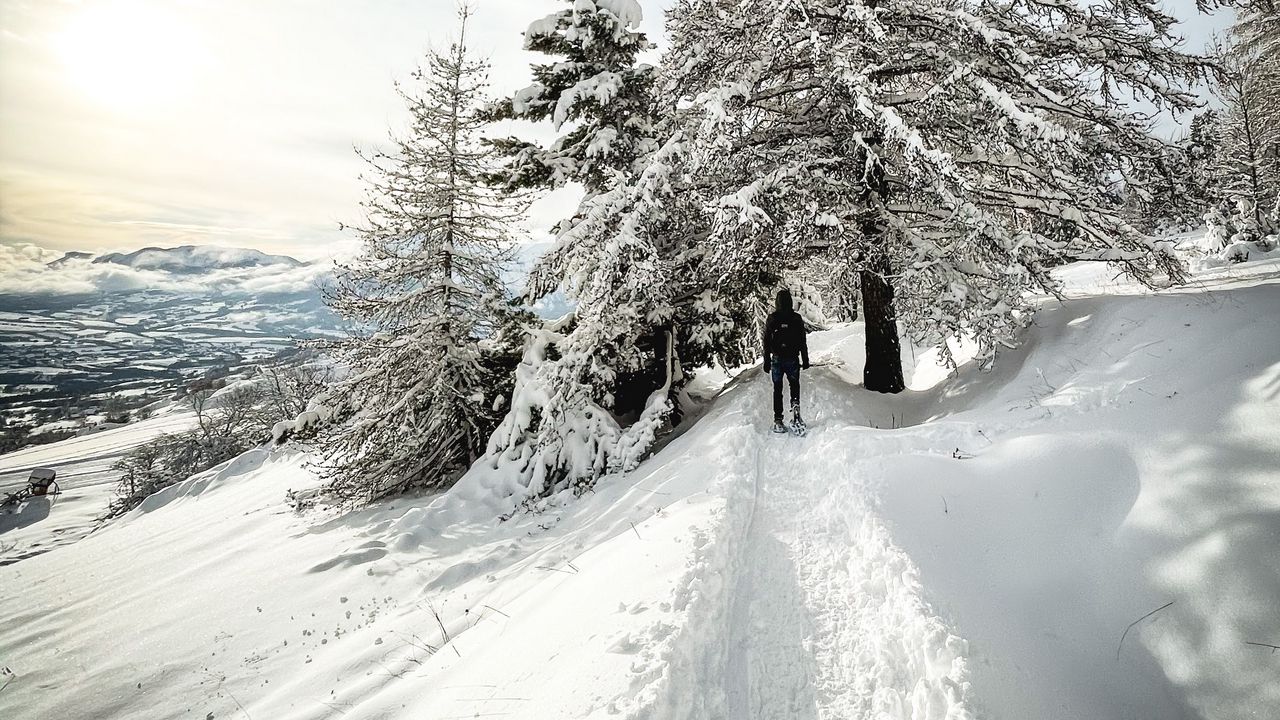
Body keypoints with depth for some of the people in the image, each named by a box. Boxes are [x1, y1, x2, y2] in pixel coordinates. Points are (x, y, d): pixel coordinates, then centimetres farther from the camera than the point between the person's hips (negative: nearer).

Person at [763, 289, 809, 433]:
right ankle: (795, 405, -7)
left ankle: (778, 421, 4)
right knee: (794, 384, 20)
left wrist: (767, 361, 5)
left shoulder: (771, 318, -3)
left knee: (777, 389, 7)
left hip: (777, 359, 0)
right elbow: (803, 341, 0)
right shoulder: (796, 318, -2)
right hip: (793, 359, 0)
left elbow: (766, 342, -1)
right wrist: (805, 360, 8)